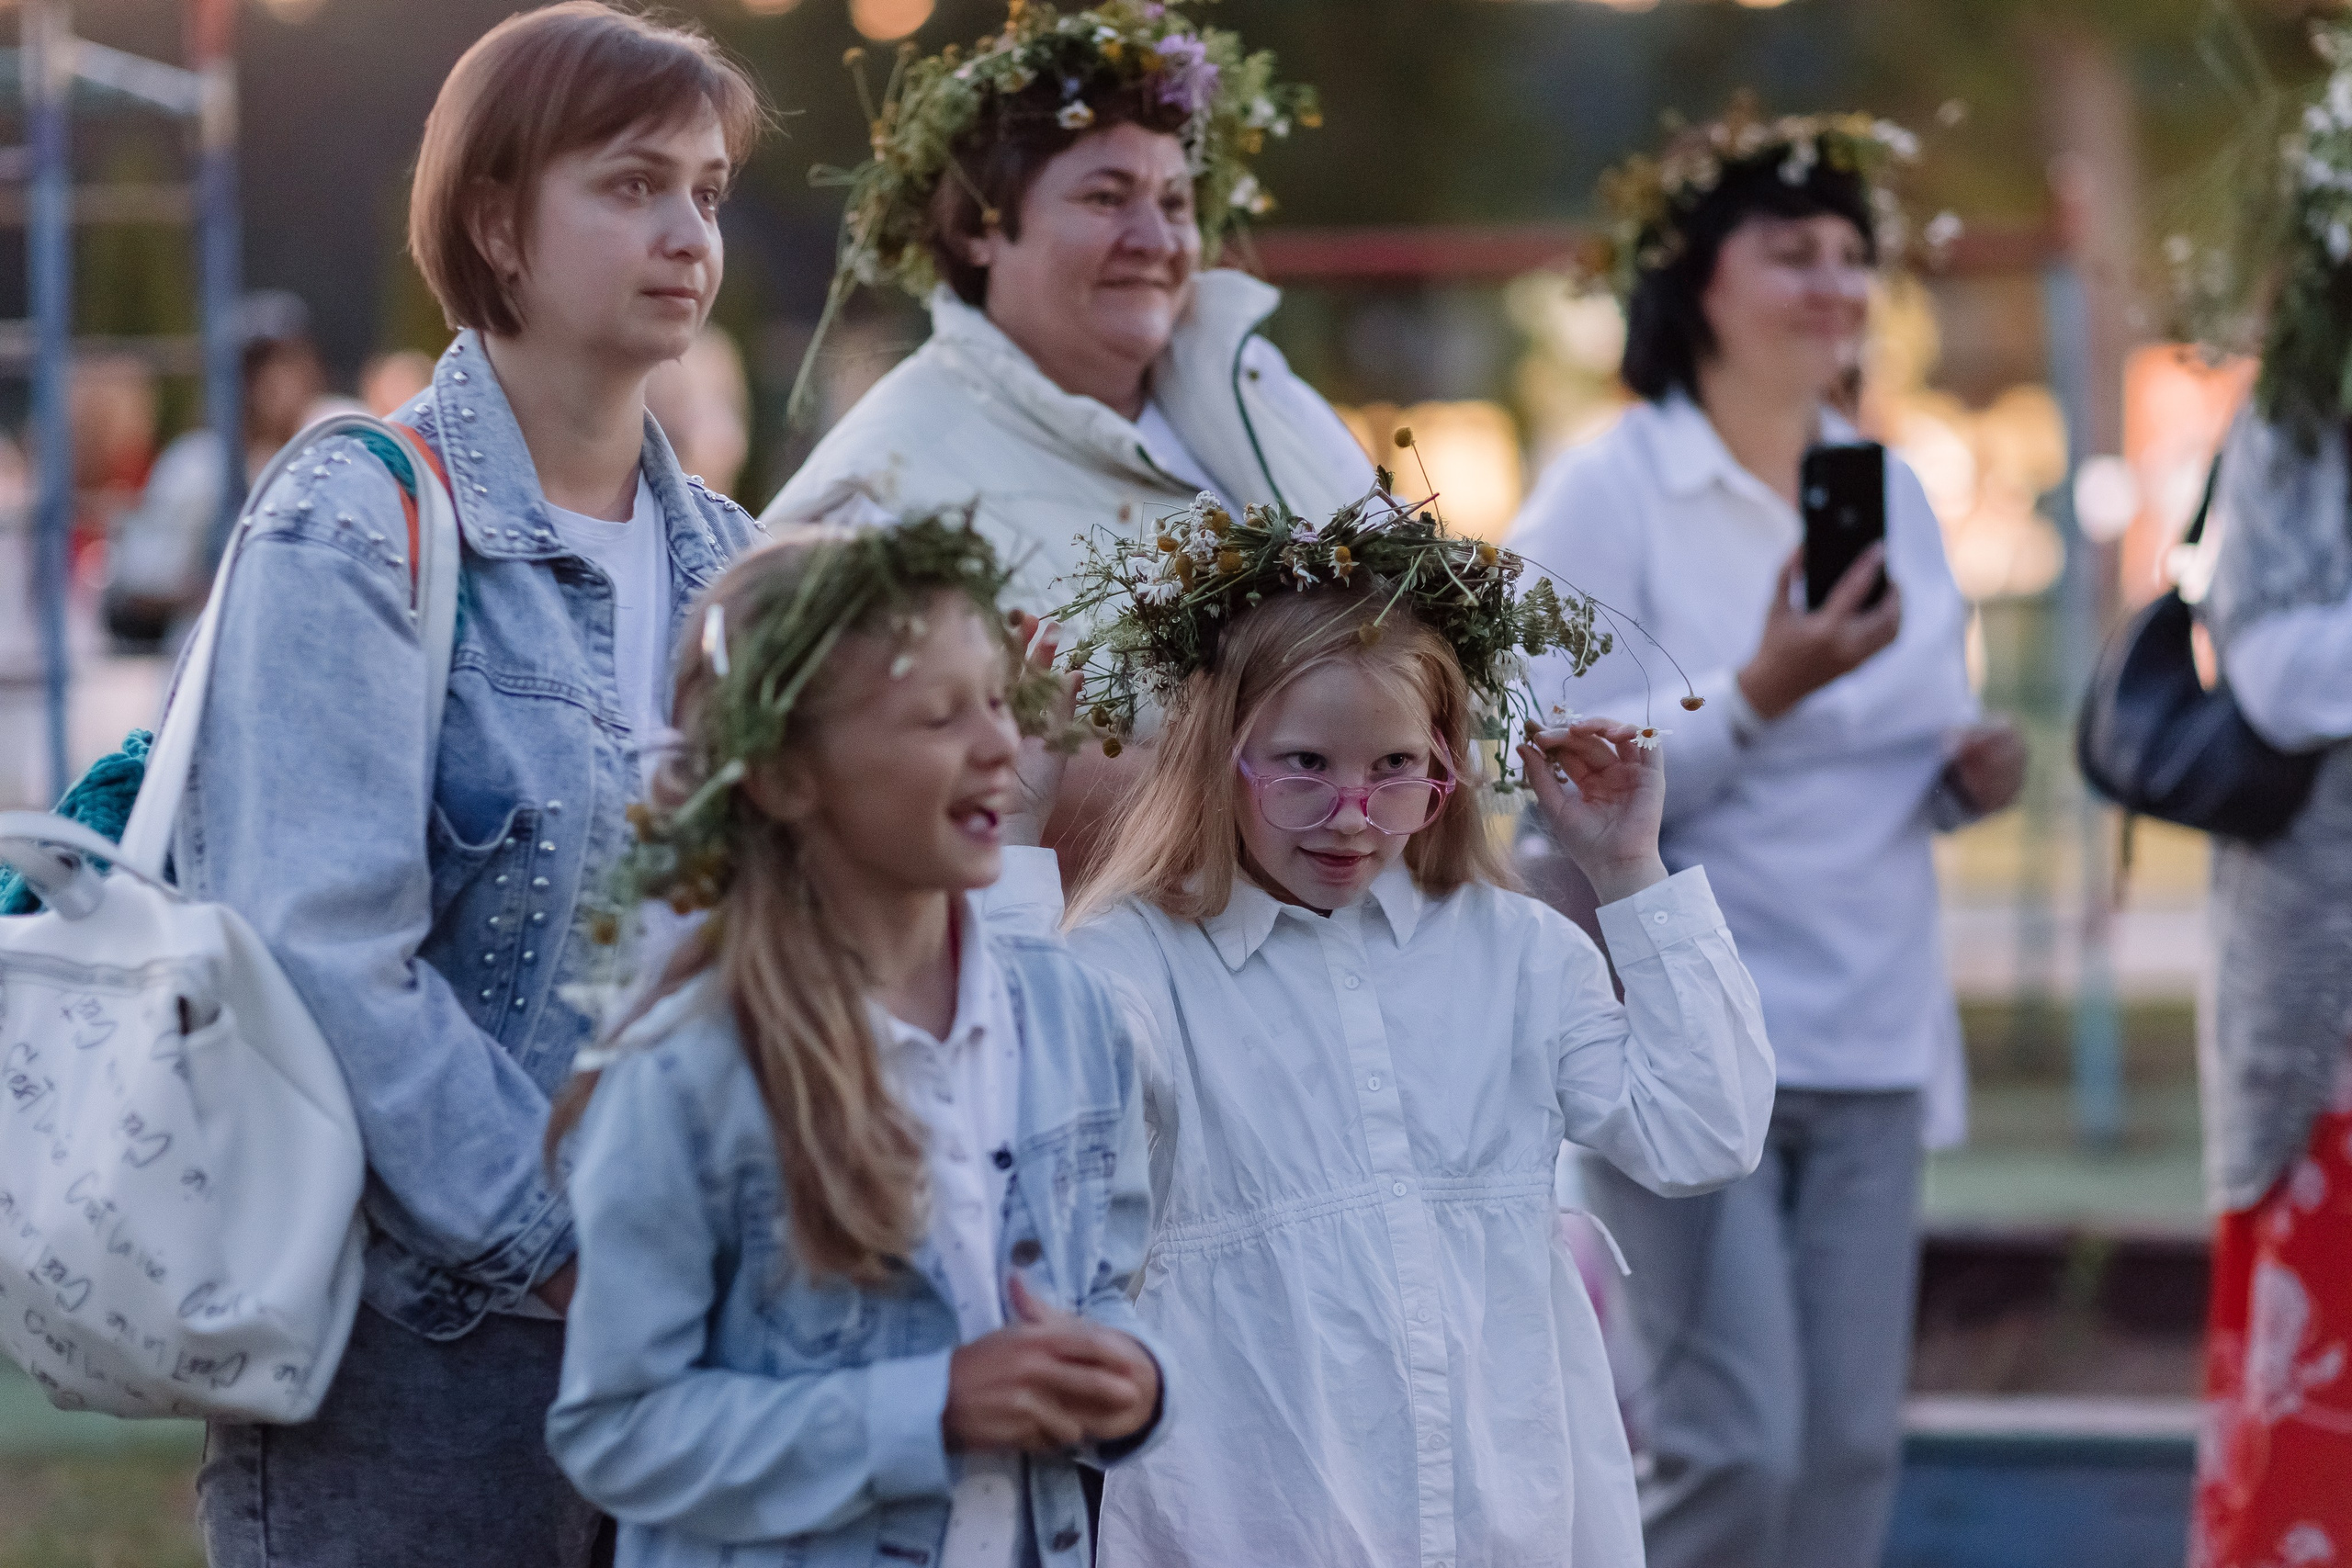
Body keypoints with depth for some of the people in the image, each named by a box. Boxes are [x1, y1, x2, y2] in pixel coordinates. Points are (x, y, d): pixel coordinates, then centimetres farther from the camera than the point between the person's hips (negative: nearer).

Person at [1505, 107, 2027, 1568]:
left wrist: (1971, 775, -2)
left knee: (1853, 1444, 3)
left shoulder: (1892, 492, 12)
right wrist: (1757, 696, -24)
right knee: (1735, 1444, -12)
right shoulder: (1607, 497, -6)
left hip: (1870, 1044, 6)